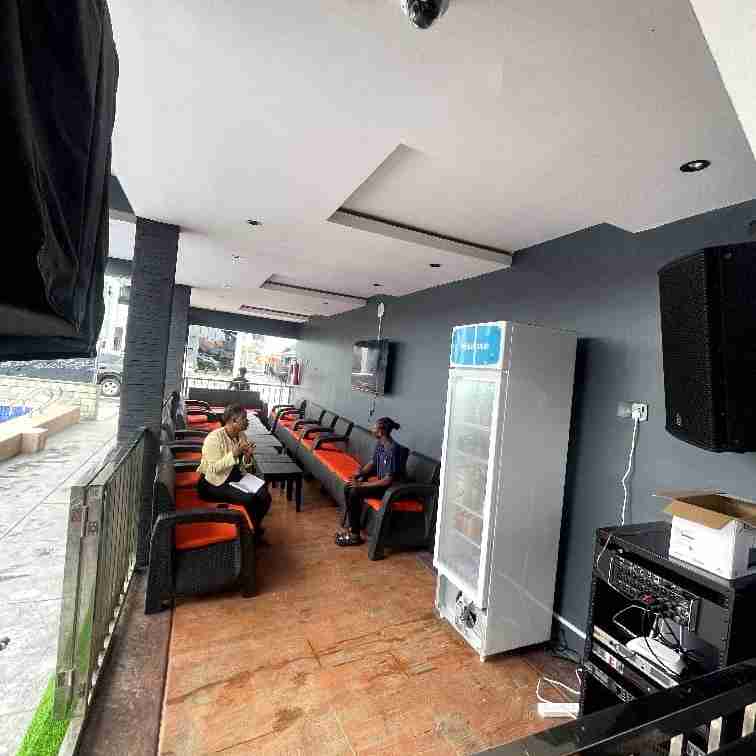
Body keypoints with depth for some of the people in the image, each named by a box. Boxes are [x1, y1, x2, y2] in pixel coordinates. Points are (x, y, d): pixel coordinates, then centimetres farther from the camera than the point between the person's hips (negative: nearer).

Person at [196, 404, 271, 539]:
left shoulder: (241, 435, 2)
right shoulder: (214, 438, -19)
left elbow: (244, 467, 7)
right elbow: (214, 468, -23)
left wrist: (248, 456, -15)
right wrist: (234, 453, -31)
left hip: (237, 478, 7)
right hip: (215, 483, -6)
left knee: (264, 496, -15)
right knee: (250, 499, -25)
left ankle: (255, 528, 11)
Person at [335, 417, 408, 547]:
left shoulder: (393, 450, -27)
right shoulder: (380, 444, 1)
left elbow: (388, 480, -27)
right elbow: (372, 463, 15)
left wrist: (362, 484, -23)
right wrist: (358, 475, -1)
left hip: (390, 488, -9)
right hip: (381, 482, 9)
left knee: (354, 492, -21)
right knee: (348, 488, -2)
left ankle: (355, 536, -7)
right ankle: (352, 528, 8)